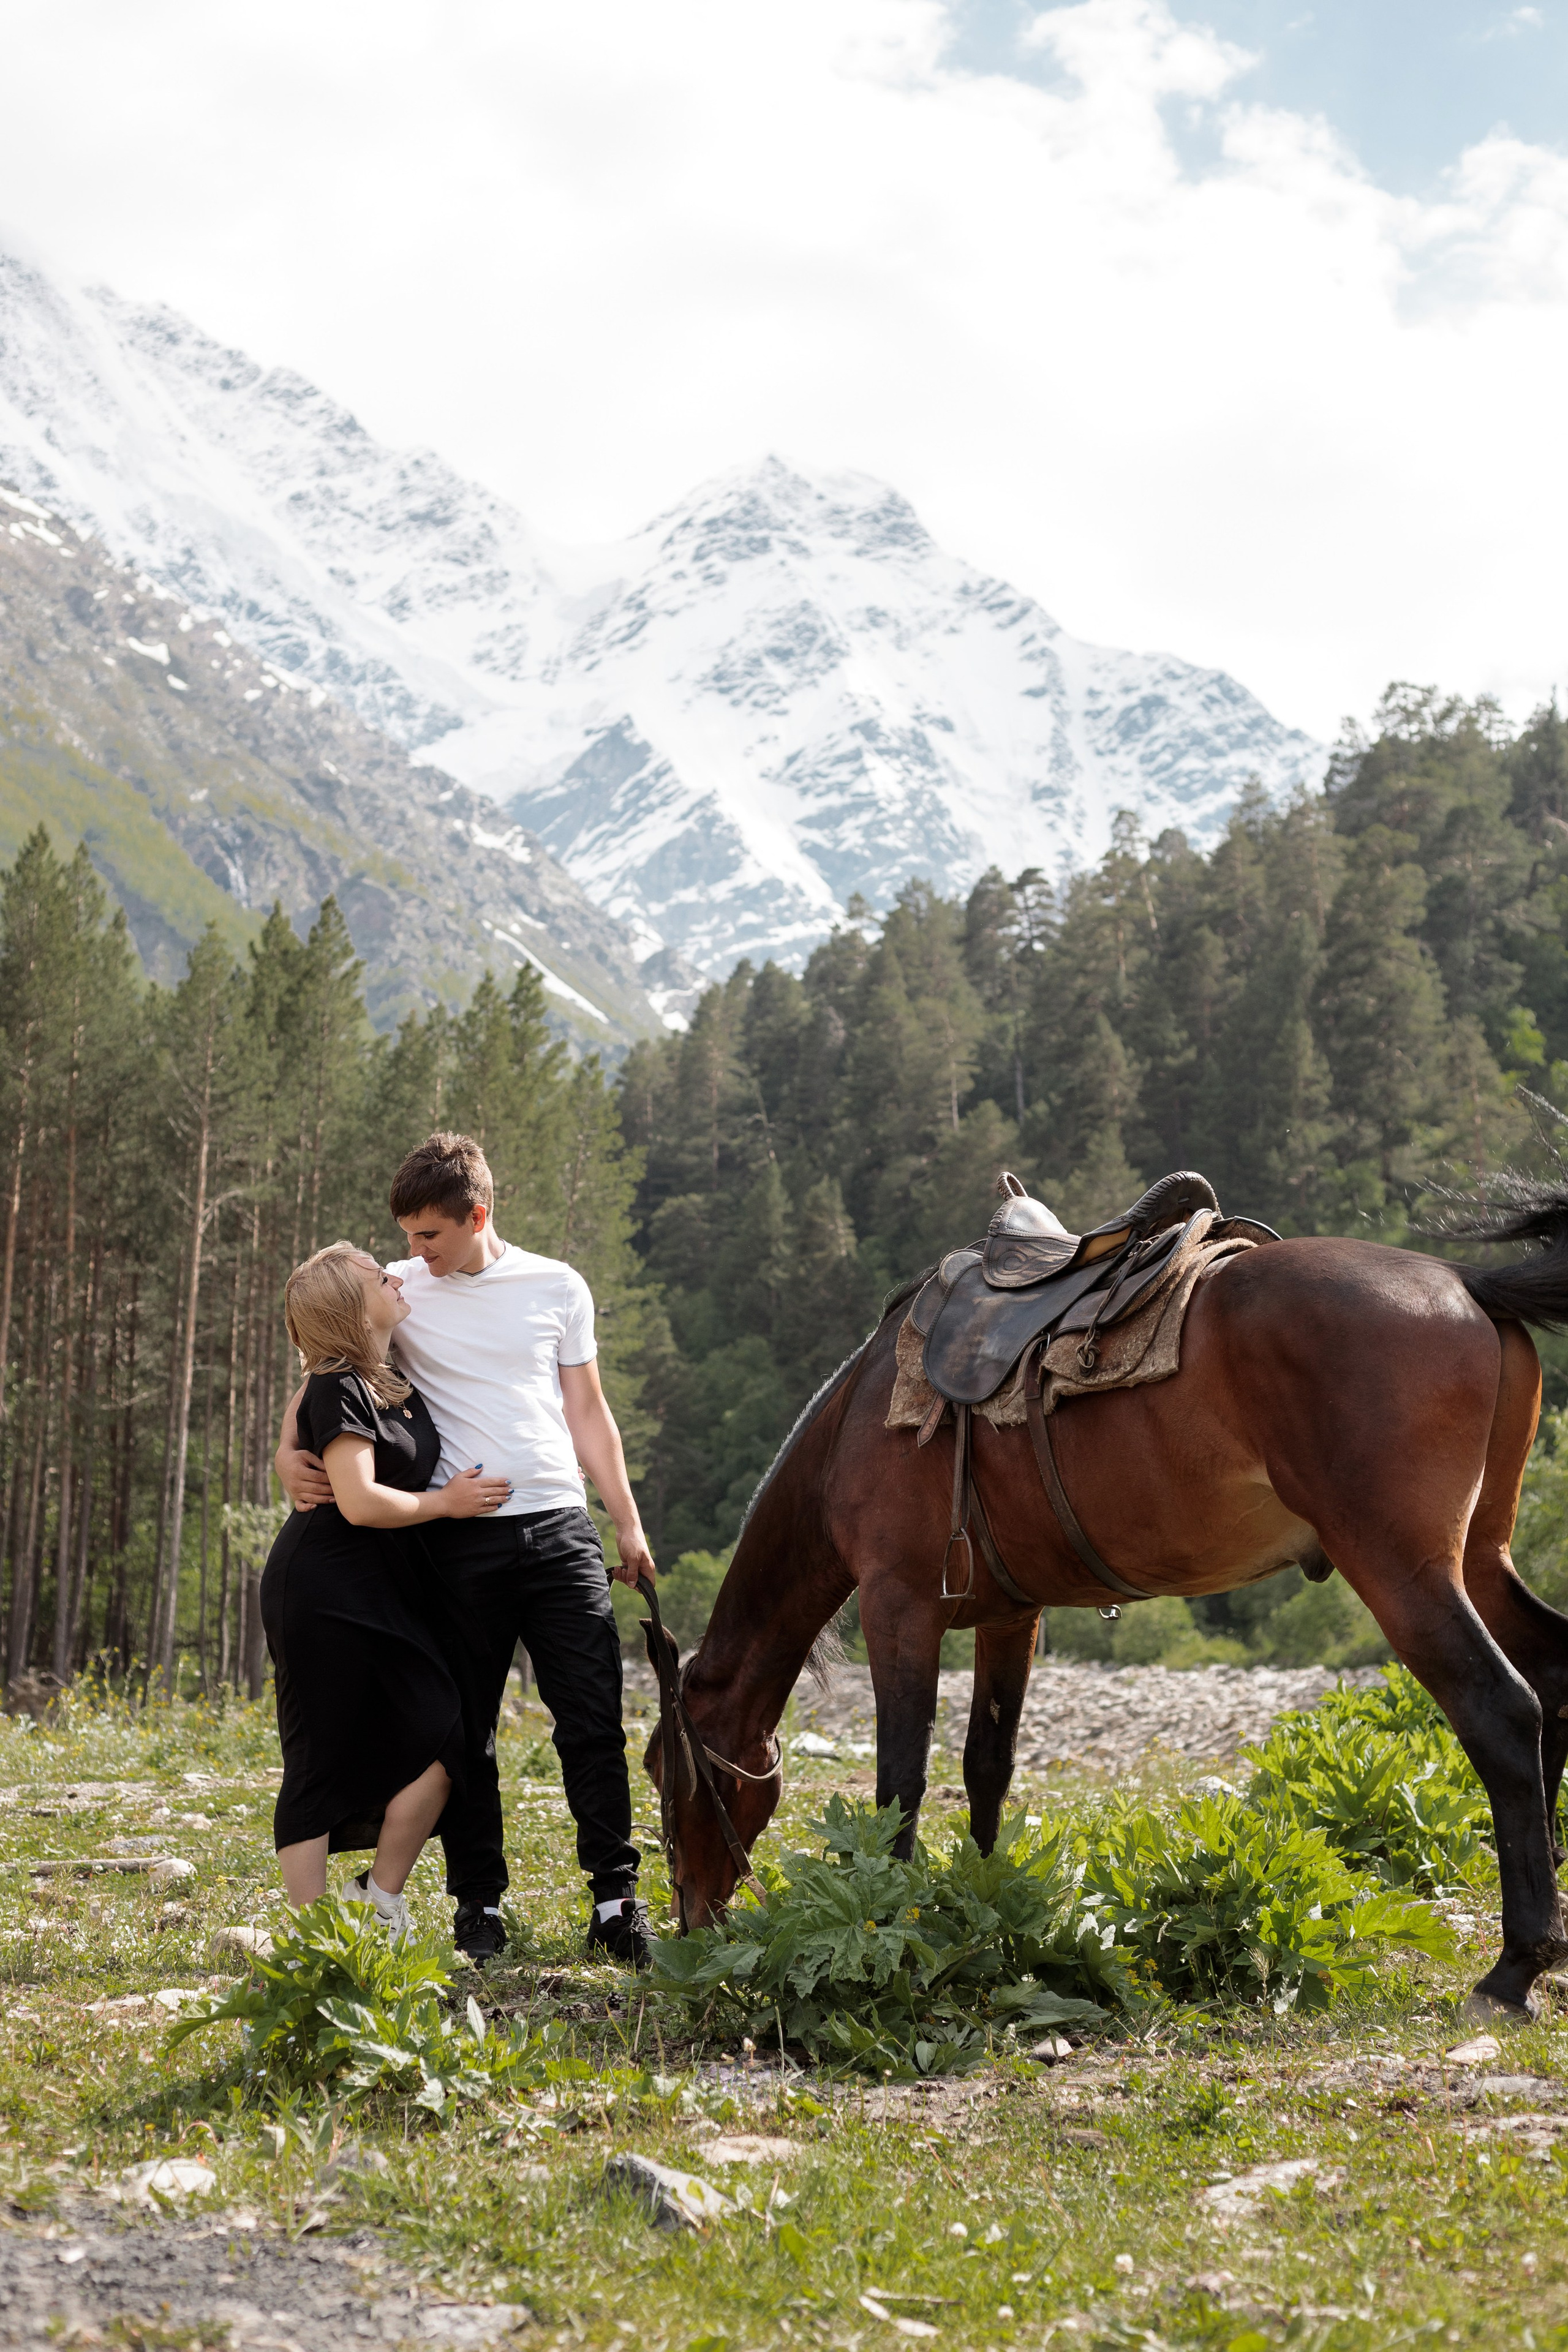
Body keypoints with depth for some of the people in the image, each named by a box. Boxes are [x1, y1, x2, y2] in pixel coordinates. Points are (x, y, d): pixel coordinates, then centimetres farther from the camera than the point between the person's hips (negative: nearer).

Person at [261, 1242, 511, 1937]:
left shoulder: (391, 1380, 11)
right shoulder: (337, 1389, -15)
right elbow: (361, 1502, -23)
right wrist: (447, 1503, -9)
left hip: (383, 1589, 8)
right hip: (323, 1594, -8)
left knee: (441, 1739, -1)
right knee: (320, 1767, -3)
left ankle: (381, 1899, 11)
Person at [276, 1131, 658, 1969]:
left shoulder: (557, 1287, 7)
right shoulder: (397, 1290, 4)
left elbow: (588, 1414, 11)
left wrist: (628, 1523, 8)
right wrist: (290, 1452, -9)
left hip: (560, 1529, 0)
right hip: (460, 1540, 0)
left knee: (593, 1720, -2)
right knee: (465, 1732, 4)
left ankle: (616, 1901, 4)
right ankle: (478, 1907, 14)